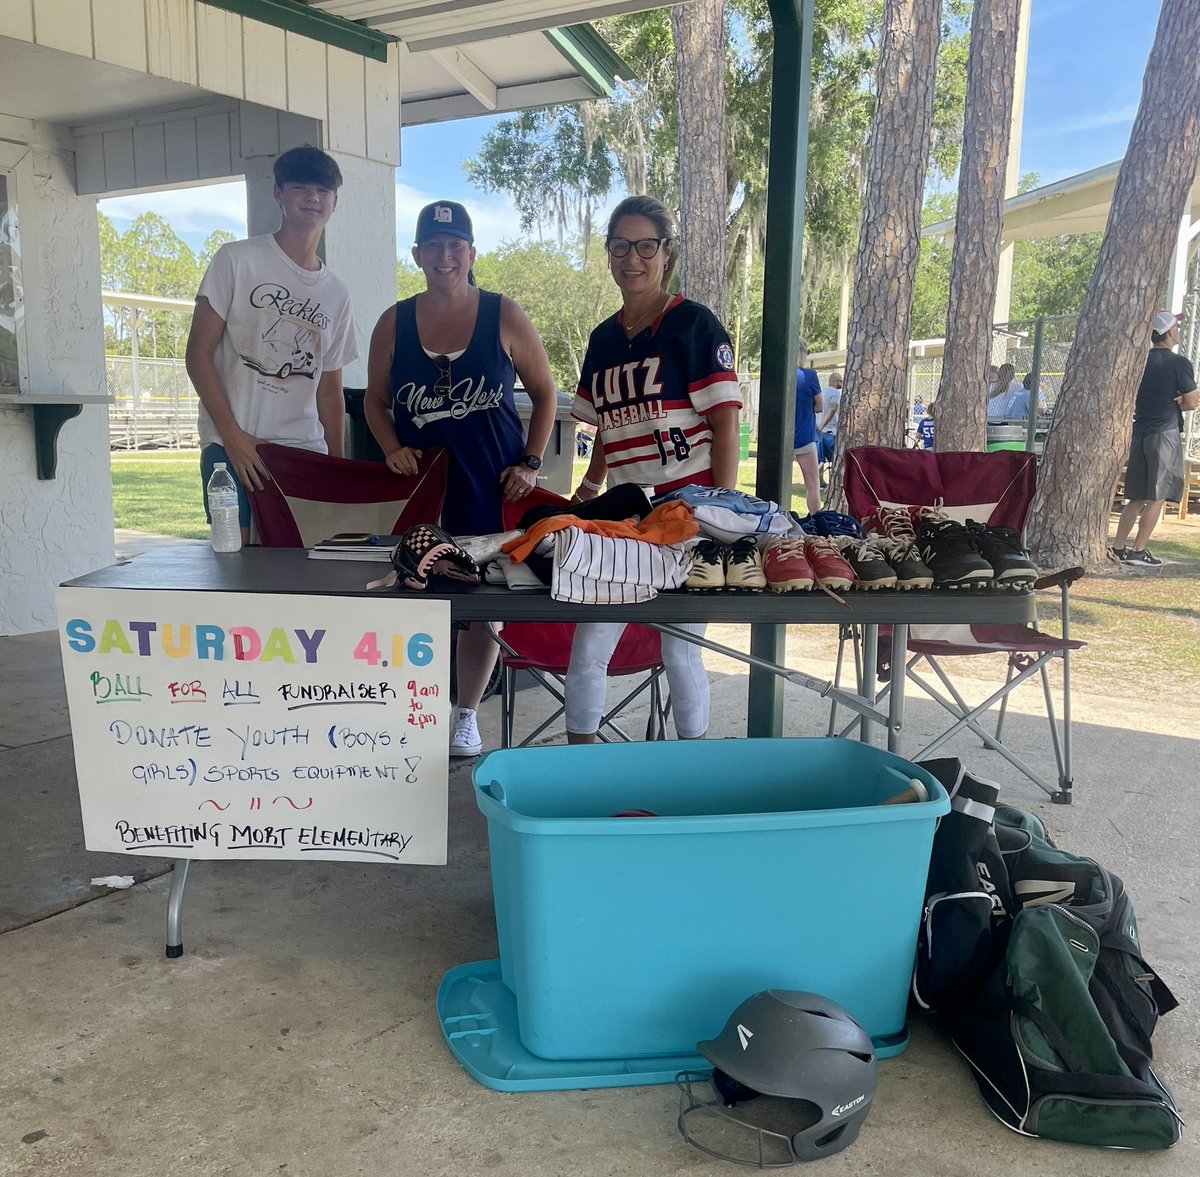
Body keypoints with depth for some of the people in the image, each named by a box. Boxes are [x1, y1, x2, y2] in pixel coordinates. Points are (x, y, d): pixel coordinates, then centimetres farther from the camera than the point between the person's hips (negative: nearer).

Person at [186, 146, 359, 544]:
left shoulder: (336, 293, 15)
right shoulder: (237, 260, 2)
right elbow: (199, 353, -2)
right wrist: (233, 436, -11)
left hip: (306, 452, 4)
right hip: (233, 449, -4)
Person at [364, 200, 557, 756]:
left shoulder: (504, 316, 0)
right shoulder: (395, 322, 5)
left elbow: (545, 393, 6)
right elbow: (375, 401, 13)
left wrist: (530, 463, -3)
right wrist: (393, 449, -5)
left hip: (492, 486, -1)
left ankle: (467, 715, 22)